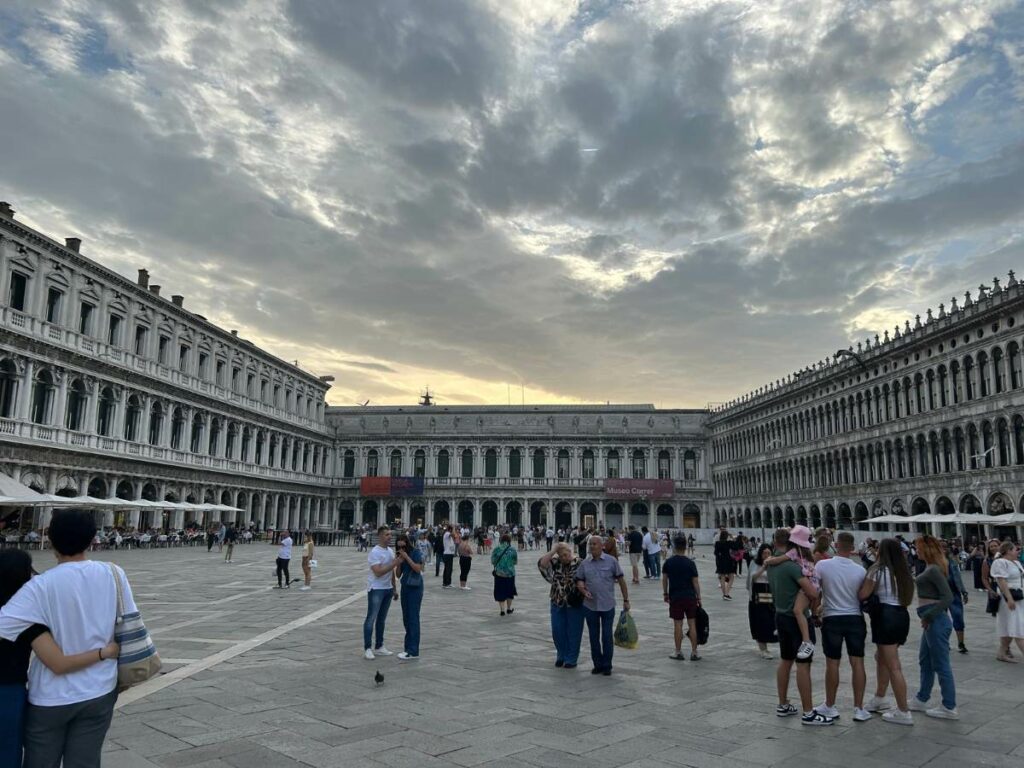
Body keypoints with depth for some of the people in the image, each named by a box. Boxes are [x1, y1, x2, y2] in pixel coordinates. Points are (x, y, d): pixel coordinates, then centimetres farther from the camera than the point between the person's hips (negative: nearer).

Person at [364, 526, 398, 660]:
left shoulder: (391, 551, 10)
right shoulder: (375, 552, -15)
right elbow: (378, 572, -24)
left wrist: (394, 589, 17)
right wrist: (394, 564, -27)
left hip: (388, 589, 8)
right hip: (376, 589, -8)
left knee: (382, 619, 12)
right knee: (371, 618, -3)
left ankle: (379, 647, 20)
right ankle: (367, 649, 1)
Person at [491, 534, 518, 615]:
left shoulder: (496, 549, -7)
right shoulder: (513, 549, -5)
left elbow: (493, 561, -3)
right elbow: (515, 561, 2)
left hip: (499, 573, -1)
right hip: (510, 573, 1)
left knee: (500, 591, 8)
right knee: (509, 591, 18)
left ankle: (502, 610, 3)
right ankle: (509, 609, 26)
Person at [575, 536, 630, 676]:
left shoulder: (611, 561, -4)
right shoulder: (584, 563, 3)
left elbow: (621, 580, 1)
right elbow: (579, 581, 9)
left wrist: (626, 600, 2)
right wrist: (584, 590, -12)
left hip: (608, 606, -2)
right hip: (590, 606, 2)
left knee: (607, 637, 3)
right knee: (594, 637, 10)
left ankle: (607, 666, 16)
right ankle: (597, 664, 23)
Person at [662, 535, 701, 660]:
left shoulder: (668, 562, -2)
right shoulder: (690, 563, -5)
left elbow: (664, 579, 3)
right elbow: (695, 582, -4)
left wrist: (665, 594, 15)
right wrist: (699, 598, 5)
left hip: (675, 597, 0)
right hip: (690, 597, 0)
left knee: (677, 624, 5)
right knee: (692, 624, 6)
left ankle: (678, 652, 11)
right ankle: (694, 653, 9)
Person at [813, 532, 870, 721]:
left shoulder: (822, 565, -11)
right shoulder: (860, 570, -5)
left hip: (832, 619, -1)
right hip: (855, 618, 2)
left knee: (832, 663, 7)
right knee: (857, 663, 7)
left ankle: (830, 706, 19)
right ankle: (859, 709, 11)